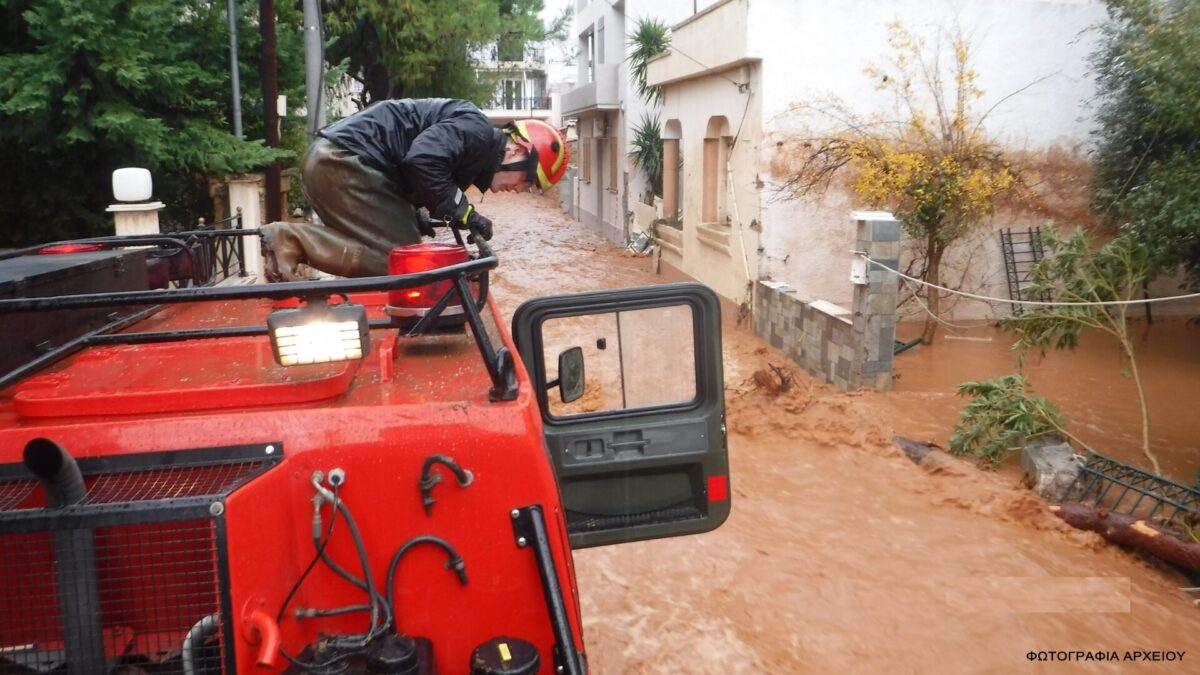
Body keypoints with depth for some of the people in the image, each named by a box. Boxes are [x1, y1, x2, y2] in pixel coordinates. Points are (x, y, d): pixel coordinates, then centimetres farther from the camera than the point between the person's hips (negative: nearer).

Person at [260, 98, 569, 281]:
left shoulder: (476, 154, 21)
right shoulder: (477, 129, -9)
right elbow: (422, 159, -25)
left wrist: (411, 215, 6)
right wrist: (463, 211, -16)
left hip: (332, 160, 10)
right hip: (344, 160, -10)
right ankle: (291, 240, -18)